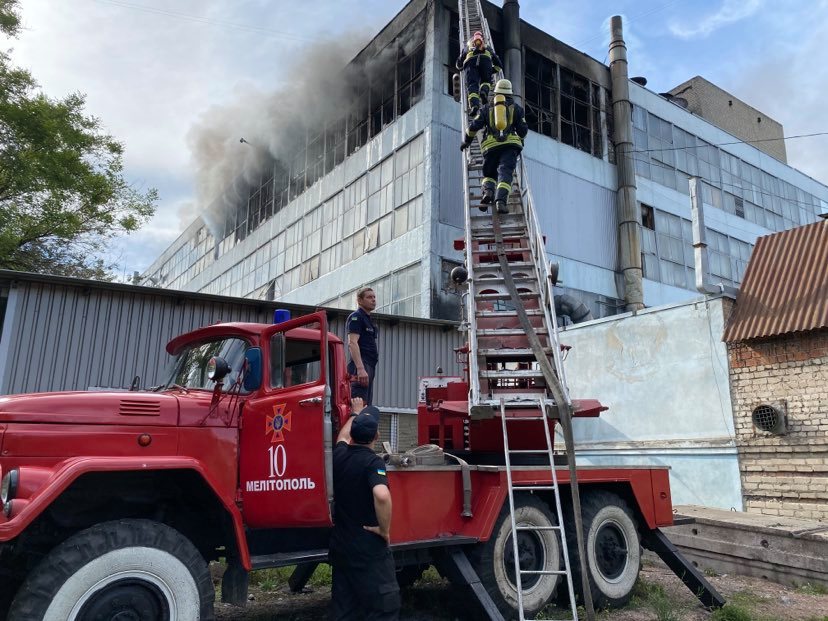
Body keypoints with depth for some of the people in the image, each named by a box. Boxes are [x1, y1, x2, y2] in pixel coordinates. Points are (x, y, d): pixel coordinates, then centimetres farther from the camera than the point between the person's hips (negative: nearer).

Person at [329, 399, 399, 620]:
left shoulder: (340, 455, 2)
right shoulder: (372, 461, -18)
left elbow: (343, 435, 27)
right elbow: (382, 495, -37)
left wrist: (356, 414, 43)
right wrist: (385, 530, -21)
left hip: (340, 546, 7)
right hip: (369, 549, -7)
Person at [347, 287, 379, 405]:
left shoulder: (367, 319, 24)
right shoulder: (356, 317, -3)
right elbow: (352, 343, -16)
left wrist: (368, 369, 20)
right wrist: (360, 368, -26)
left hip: (369, 367, 10)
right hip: (361, 366, -10)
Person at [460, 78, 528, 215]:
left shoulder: (488, 108, 18)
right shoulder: (516, 107, 17)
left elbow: (474, 126, 12)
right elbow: (523, 129, 14)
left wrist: (466, 141, 26)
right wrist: (520, 139, 35)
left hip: (491, 145, 1)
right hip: (510, 144, -1)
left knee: (489, 174, 15)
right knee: (505, 173, -11)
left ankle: (488, 191, -16)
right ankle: (501, 200, -33)